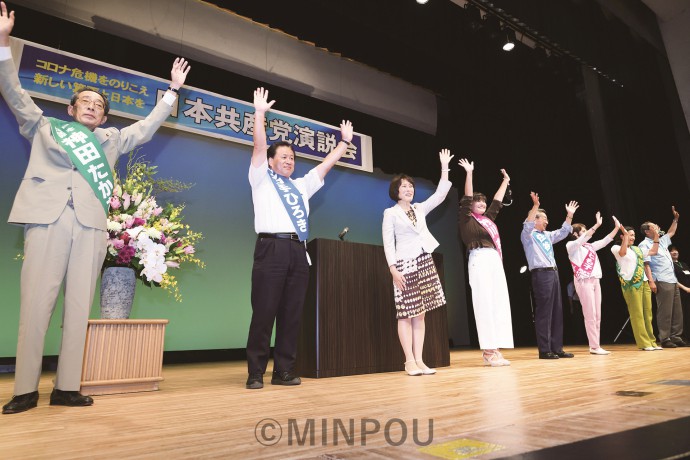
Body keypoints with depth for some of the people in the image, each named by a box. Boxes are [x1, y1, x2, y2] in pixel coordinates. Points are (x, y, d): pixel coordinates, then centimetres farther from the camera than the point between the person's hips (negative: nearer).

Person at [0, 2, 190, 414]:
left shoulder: (111, 140, 26)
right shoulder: (44, 126, 24)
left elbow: (147, 128, 27)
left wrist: (173, 91, 27)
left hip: (91, 222, 1)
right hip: (47, 215, -1)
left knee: (79, 306, -2)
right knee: (36, 302, -5)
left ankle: (67, 388, 1)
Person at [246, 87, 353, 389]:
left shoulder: (301, 185, 26)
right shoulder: (261, 179, 13)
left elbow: (326, 164, 27)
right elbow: (259, 147, 0)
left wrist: (344, 141, 27)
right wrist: (259, 112, -5)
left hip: (297, 251, 5)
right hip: (271, 248, -5)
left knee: (292, 313, 3)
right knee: (264, 312, -5)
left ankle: (284, 371, 10)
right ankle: (255, 373, 4)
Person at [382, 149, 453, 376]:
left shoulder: (420, 209, 16)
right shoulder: (390, 213, 1)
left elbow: (440, 195, 8)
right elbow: (388, 243, -5)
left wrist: (445, 168, 3)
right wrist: (393, 269, -15)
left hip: (425, 263, 5)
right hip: (405, 264, -5)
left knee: (420, 313, 4)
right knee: (406, 314, -5)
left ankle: (419, 360, 8)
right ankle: (409, 362, 0)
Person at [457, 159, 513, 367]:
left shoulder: (487, 218, 21)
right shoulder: (466, 219, 3)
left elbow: (498, 201, 32)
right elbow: (467, 198, -7)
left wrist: (505, 181, 40)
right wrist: (469, 174, -12)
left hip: (495, 260, 8)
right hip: (480, 260, -8)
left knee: (498, 303, 4)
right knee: (485, 303, -8)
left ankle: (494, 349, 8)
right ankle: (488, 351, -4)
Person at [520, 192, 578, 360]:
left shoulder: (547, 235, 23)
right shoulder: (528, 235, -1)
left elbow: (563, 232, 27)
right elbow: (527, 225, -21)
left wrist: (569, 215, 20)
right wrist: (535, 206, -30)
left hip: (553, 273, 9)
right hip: (541, 274, -8)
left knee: (557, 311, 8)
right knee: (544, 312, -8)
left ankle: (557, 348, 15)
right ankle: (544, 350, -3)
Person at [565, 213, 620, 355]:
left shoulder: (590, 246, 21)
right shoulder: (571, 245, -1)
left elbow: (604, 241, 19)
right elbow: (583, 239, -17)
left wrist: (616, 227, 11)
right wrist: (596, 225, -22)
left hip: (595, 280, 8)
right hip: (584, 281, -8)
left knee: (597, 315, 6)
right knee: (590, 315, -8)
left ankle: (595, 346, 9)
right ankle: (594, 346, -5)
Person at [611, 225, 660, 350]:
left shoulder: (637, 249, 21)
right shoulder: (616, 248, 0)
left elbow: (653, 252, 28)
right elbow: (623, 252, -22)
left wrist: (656, 238, 19)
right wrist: (626, 235, -23)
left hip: (644, 283, 7)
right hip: (631, 284, -7)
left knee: (647, 313, 9)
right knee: (637, 314, -6)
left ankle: (651, 341, 15)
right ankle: (644, 343, -2)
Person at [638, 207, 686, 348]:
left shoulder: (661, 241, 20)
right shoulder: (644, 245, -6)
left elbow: (671, 232, 40)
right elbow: (646, 264, -14)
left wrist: (675, 219, 33)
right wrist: (651, 281, -21)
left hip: (673, 280, 9)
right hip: (662, 282, -9)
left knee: (677, 310, 9)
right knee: (665, 311, -8)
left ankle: (676, 337, 16)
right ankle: (665, 339, -3)